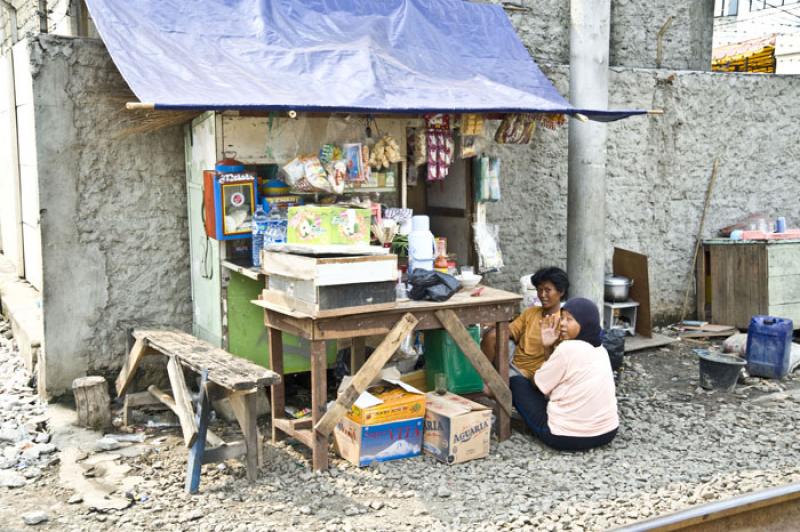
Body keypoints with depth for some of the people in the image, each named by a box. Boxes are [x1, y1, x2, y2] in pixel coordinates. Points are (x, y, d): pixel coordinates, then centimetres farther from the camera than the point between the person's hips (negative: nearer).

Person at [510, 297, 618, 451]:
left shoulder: (568, 348, -18)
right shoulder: (600, 349, 7)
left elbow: (538, 384, -3)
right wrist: (548, 346, 11)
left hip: (567, 437, -8)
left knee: (517, 382, 10)